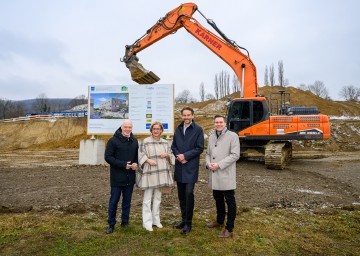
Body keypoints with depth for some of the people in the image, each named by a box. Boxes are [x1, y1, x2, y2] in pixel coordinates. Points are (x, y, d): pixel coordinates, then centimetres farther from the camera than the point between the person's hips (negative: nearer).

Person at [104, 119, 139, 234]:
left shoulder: (134, 141, 8)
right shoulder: (113, 140, -9)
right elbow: (108, 157, -13)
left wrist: (136, 164, -4)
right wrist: (123, 164, -19)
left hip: (130, 177, 5)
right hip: (117, 177, -5)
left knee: (127, 201, 14)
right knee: (114, 201, 5)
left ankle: (125, 222, 28)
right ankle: (111, 224, 19)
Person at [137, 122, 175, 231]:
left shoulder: (165, 143, 9)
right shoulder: (145, 142, -5)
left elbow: (171, 156, 14)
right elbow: (140, 155, -4)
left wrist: (167, 155, -7)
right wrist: (148, 160, -19)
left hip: (161, 172, 5)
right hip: (149, 172, -4)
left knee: (158, 197, 15)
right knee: (147, 198, 0)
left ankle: (156, 220, 28)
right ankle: (147, 222, 12)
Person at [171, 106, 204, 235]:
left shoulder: (198, 129, -5)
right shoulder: (178, 129, 12)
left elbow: (200, 148, -8)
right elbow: (173, 146, 12)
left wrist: (185, 156, -15)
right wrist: (178, 155, -7)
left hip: (191, 167, -5)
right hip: (179, 166, 5)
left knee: (189, 193, -8)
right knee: (181, 194, 12)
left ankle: (188, 223, 7)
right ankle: (184, 219, 28)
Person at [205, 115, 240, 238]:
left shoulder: (232, 136, -7)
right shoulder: (211, 137, 12)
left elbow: (235, 155, -14)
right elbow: (208, 153, 16)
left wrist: (219, 164, -19)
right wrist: (208, 163, -5)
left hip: (226, 175, -6)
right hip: (214, 175, 6)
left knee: (230, 201, 3)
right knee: (218, 199, 20)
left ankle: (229, 228, 12)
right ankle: (219, 220, 38)